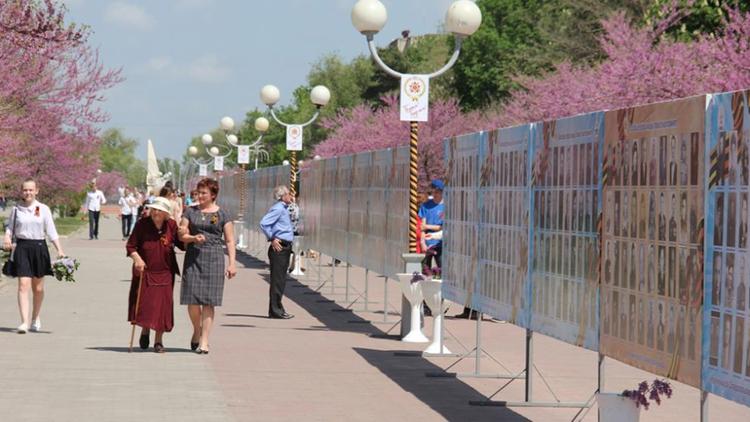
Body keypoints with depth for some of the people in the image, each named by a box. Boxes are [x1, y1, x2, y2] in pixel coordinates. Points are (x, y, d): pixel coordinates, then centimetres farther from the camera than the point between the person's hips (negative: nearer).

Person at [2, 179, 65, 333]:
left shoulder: (43, 209, 2)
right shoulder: (16, 209, 3)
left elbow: (51, 232, 2)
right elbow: (10, 228, 9)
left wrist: (59, 250, -5)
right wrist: (7, 239, -12)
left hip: (39, 247, 1)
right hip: (21, 247, -1)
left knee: (38, 288, 11)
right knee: (23, 285, -12)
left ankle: (35, 318, 32)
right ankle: (24, 322, -16)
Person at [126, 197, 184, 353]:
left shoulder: (172, 226, -2)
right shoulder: (142, 224, -7)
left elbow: (182, 244, 6)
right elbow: (130, 245, -4)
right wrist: (137, 259, -21)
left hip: (165, 273, 1)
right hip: (144, 271, -1)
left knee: (162, 305, 1)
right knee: (143, 303, 0)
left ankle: (158, 340, 14)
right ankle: (145, 330, 31)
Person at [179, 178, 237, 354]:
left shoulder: (222, 215, 5)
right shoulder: (190, 212, 10)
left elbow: (229, 241, 4)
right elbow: (182, 235, 9)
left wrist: (232, 263, -4)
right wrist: (193, 238, -12)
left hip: (214, 258, -2)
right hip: (193, 257, 2)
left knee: (209, 301, -4)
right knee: (192, 300, -4)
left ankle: (204, 341, -1)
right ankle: (197, 330, 24)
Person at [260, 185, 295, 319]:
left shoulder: (283, 209, 18)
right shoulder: (277, 209, -12)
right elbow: (263, 223, -22)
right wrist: (272, 239, -17)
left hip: (285, 247, 10)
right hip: (279, 248, -10)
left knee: (281, 280, 13)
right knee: (277, 280, -7)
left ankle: (277, 310, 18)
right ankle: (275, 311, -5)